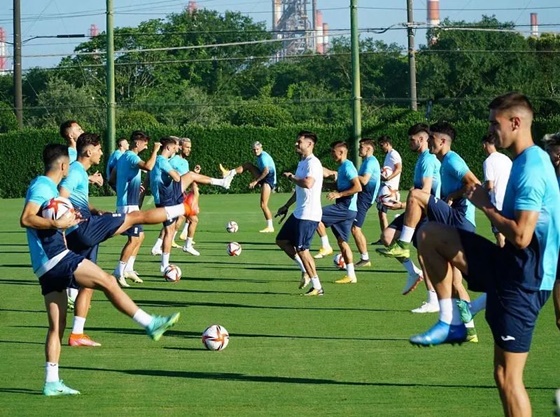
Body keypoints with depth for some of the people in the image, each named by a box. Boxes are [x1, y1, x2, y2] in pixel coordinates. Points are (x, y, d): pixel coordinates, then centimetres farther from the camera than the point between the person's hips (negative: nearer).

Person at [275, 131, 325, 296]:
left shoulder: (313, 163, -17)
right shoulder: (302, 163, 15)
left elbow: (308, 184, -35)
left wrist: (291, 177, -18)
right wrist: (286, 206, 30)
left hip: (308, 215, -10)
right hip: (299, 213, 10)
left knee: (302, 249, -8)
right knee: (282, 241, 15)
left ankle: (317, 288, 0)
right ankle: (306, 271, 22)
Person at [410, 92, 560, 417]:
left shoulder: (531, 169, -20)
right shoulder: (529, 161, 12)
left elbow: (521, 236, -26)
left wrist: (487, 207, -12)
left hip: (524, 279, -10)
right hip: (509, 268, 10)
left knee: (509, 376, -7)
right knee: (430, 234, 6)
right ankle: (451, 320, 7)